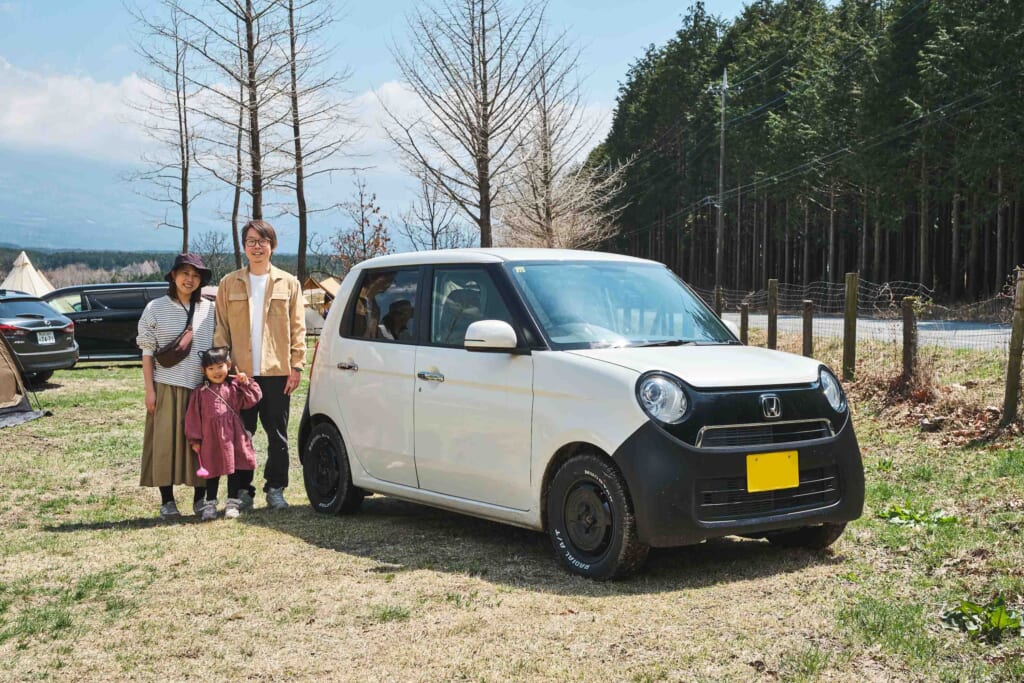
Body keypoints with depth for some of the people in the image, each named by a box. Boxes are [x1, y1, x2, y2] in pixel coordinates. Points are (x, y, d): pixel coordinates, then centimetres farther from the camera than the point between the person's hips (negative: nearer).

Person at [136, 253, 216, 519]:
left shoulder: (209, 310, 8)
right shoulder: (155, 308, 3)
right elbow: (147, 352, 3)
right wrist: (149, 389, -3)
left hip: (202, 387, 2)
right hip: (167, 386, -2)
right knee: (166, 440, -1)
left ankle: (201, 498, 14)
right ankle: (167, 501, 7)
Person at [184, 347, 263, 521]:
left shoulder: (234, 386, 4)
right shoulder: (200, 392, 2)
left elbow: (251, 400, 1)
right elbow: (193, 416, 3)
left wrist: (246, 383, -10)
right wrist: (194, 439, 0)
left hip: (233, 436, 0)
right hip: (210, 438, 0)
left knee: (234, 469, 5)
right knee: (212, 470, 8)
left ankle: (233, 503, 15)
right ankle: (210, 504, 16)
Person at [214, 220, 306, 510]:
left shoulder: (288, 283, 8)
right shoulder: (229, 284, 9)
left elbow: (298, 328, 6)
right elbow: (221, 328, 8)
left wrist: (296, 366, -3)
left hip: (277, 372, 0)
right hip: (240, 372, 0)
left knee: (277, 434, 5)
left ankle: (275, 488, 15)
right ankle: (242, 489, 13)